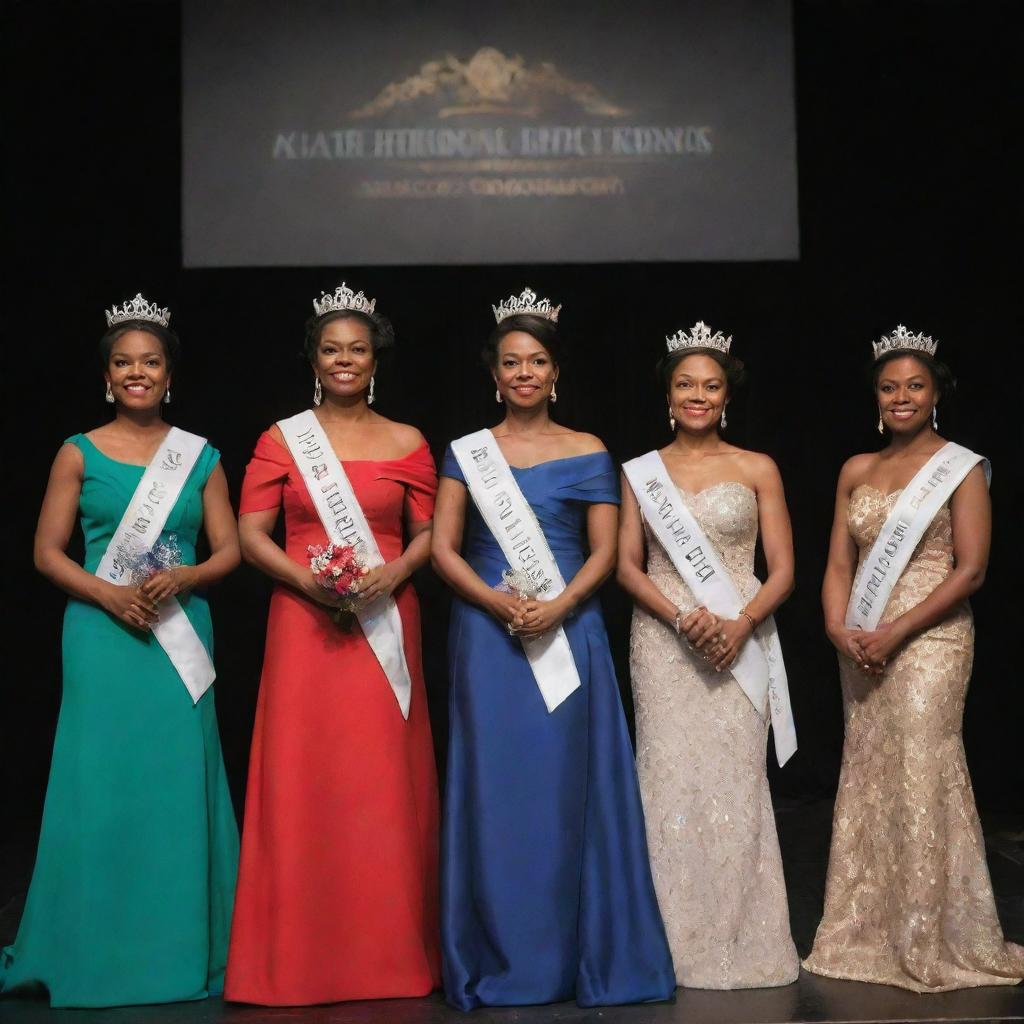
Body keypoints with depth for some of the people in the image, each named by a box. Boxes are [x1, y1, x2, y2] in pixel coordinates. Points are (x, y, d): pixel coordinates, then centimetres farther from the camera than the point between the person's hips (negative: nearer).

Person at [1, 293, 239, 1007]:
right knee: (101, 785, -1)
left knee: (179, 784, 2)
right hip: (102, 635, -1)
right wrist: (110, 595, -13)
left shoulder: (201, 458, 9)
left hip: (181, 634, 2)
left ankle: (181, 952, 13)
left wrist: (181, 578, -12)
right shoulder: (80, 454, 4)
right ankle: (95, 955, 11)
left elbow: (228, 552, 7)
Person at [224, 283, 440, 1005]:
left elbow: (429, 532, 8)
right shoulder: (282, 439, 7)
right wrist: (305, 578, -12)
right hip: (305, 624, 0)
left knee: (384, 781, 1)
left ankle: (390, 951, 12)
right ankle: (301, 956, 8)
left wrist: (394, 573, -11)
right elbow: (252, 534, 3)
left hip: (385, 625, 0)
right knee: (302, 779, -2)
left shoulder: (407, 444, 8)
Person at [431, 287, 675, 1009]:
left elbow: (604, 551, 2)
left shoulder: (588, 455, 6)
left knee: (568, 784, 1)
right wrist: (497, 601, -14)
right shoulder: (467, 452, 7)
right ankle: (502, 962, 11)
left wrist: (557, 607, -14)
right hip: (487, 636, 1)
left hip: (568, 632, 0)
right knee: (495, 786, 1)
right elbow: (443, 548, 2)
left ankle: (584, 955, 11)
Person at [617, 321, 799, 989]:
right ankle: (681, 939, 9)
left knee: (736, 780, -3)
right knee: (672, 779, 0)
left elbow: (783, 570, 2)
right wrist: (682, 618, -12)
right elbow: (628, 566, 4)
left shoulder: (757, 470, 6)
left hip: (739, 643, -1)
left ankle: (743, 938, 8)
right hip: (663, 641, 1)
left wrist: (740, 623, -15)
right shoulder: (641, 473, 8)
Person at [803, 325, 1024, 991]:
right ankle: (872, 934, 19)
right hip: (862, 650, 5)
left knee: (921, 779, -5)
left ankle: (934, 942, 8)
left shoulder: (961, 469, -3)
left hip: (930, 642, -5)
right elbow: (839, 565, 10)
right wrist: (840, 631, -8)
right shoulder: (857, 472, 11)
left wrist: (895, 633, -16)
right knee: (868, 782, 8)